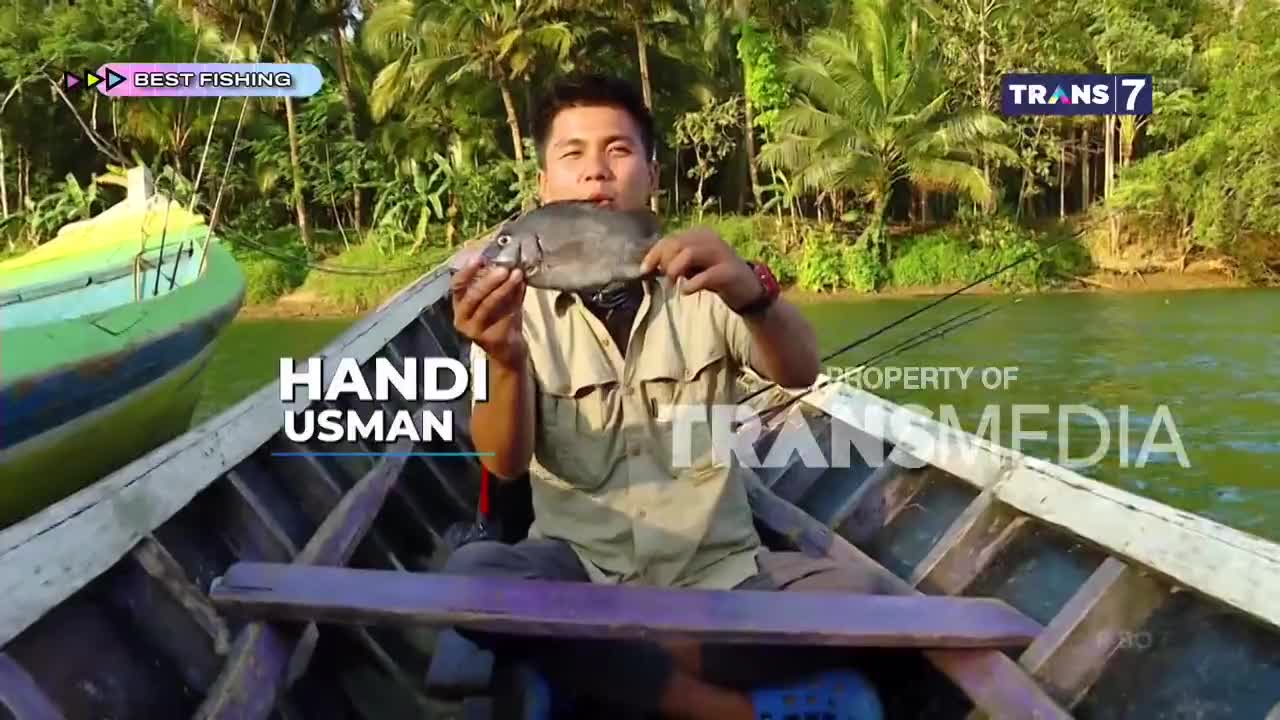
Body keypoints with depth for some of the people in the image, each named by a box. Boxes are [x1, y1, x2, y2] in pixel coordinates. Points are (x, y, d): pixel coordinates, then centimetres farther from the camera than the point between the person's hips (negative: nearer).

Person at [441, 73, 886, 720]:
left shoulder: (699, 281, 4)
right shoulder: (514, 302, 2)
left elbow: (799, 373, -15)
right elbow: (505, 463, -12)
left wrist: (752, 292, -38)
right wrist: (506, 359, -34)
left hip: (716, 569, 0)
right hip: (578, 568, 0)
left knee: (846, 594, -26)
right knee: (470, 572, -30)